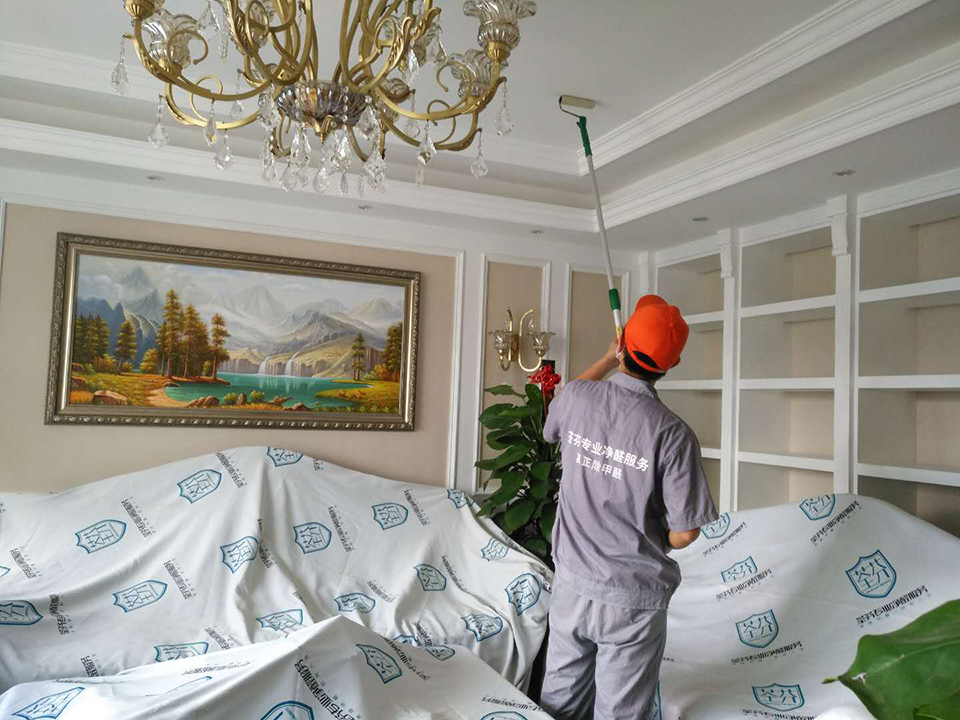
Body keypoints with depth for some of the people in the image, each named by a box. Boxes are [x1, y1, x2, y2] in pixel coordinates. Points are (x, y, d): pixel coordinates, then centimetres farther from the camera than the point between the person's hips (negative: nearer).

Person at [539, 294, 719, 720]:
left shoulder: (576, 398, -10)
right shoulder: (672, 433, -20)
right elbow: (686, 532, -15)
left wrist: (608, 359, 25)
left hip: (572, 585, 4)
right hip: (633, 599, -3)